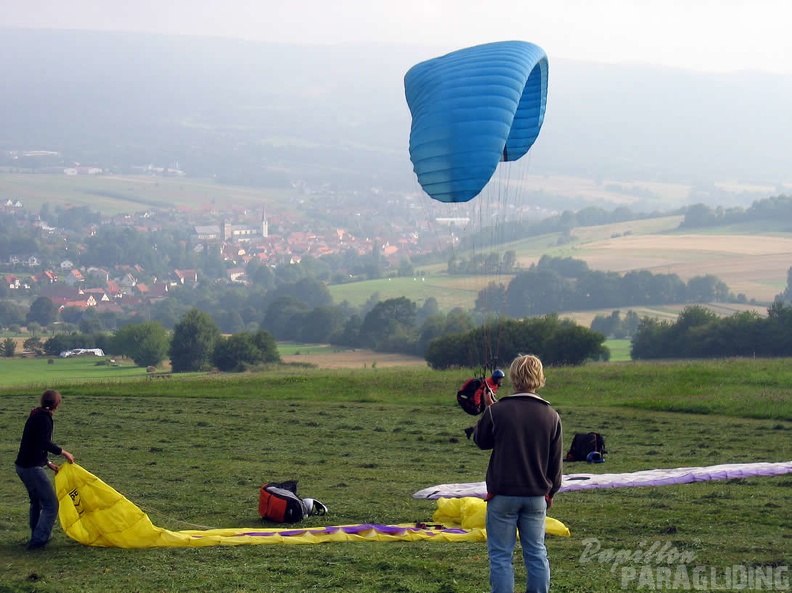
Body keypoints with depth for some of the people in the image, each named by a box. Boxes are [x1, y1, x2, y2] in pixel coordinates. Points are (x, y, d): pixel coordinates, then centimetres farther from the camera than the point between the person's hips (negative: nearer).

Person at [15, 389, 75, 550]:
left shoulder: (36, 416, 14)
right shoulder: (44, 418, -15)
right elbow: (45, 443, -27)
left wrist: (48, 463, 20)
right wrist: (64, 453, -15)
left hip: (23, 466, 10)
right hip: (32, 468, -10)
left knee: (37, 502, 26)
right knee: (51, 505, -4)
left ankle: (37, 536, 37)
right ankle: (38, 540, -6)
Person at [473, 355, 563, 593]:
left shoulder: (497, 411, -11)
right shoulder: (551, 415, 0)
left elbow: (481, 440, 8)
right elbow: (556, 461, 8)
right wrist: (550, 491, 21)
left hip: (503, 494, -3)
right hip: (537, 497, 3)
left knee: (501, 555, 2)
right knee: (536, 554, 11)